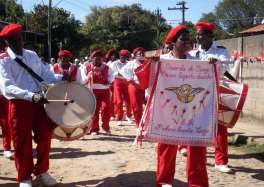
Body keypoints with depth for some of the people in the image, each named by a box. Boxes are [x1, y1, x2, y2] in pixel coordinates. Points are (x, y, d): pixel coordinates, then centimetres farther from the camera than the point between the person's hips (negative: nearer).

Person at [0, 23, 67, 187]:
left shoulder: (32, 55, 9)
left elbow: (45, 74, 13)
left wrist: (61, 78, -8)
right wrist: (31, 96, -35)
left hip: (40, 101, 5)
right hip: (19, 104, -4)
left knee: (45, 137, 9)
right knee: (22, 142, 4)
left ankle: (42, 171, 29)